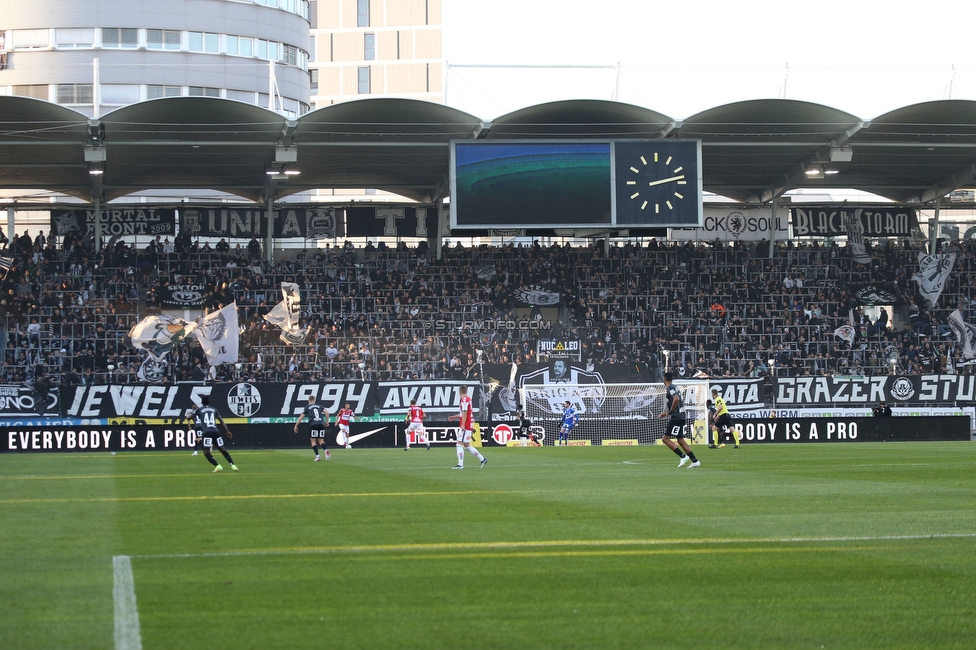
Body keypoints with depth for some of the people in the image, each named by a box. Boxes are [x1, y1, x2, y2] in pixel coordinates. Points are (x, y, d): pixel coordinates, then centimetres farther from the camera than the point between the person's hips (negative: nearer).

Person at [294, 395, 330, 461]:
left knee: (313, 441, 6)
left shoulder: (307, 407, 12)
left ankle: (317, 456, -10)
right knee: (321, 441, 10)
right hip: (321, 424, 3)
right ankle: (326, 450, -21)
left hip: (313, 424, -3)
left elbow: (301, 417, 10)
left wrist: (296, 426, 16)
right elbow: (327, 412, 7)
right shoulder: (319, 406, 19)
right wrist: (326, 421, 15)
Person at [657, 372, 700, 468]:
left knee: (666, 438, -6)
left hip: (676, 417, -9)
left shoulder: (670, 388, -11)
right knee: (680, 440, 10)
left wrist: (669, 412, -19)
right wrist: (665, 413, 26)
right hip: (681, 417, 9)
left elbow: (676, 399, -29)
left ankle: (683, 456, -11)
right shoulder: (674, 387, 18)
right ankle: (695, 461, 7)